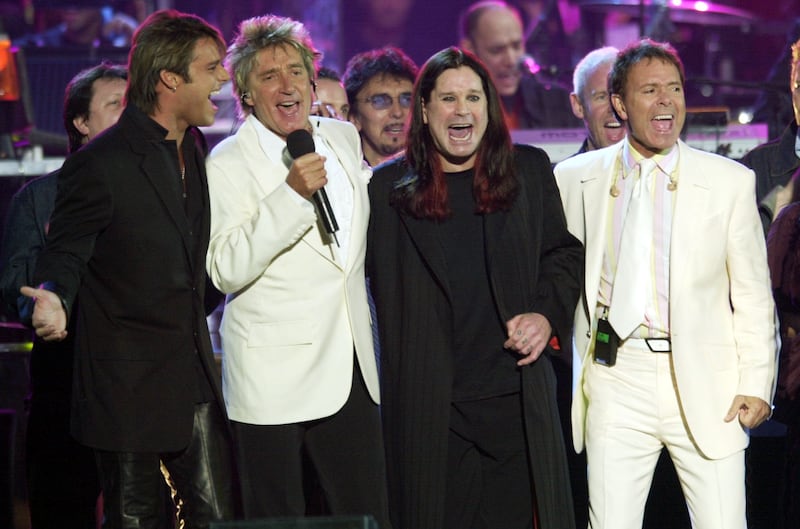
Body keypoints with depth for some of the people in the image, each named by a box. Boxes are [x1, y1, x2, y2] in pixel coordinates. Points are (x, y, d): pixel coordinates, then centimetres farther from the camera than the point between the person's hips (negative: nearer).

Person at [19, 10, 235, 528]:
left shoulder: (194, 147, 9)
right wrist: (54, 297, -30)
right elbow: (66, 253, -11)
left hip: (195, 374, 7)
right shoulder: (100, 163, -14)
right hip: (129, 383, -6)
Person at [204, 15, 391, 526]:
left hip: (349, 369, 5)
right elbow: (227, 270, -19)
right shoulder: (228, 163, -9)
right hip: (273, 378, -5)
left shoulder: (344, 138, 10)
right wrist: (292, 193, -24)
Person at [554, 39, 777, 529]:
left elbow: (753, 293, 3)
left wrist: (756, 384, -3)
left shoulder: (730, 180, 2)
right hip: (617, 379, 1)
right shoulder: (576, 178, 6)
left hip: (705, 382, -1)